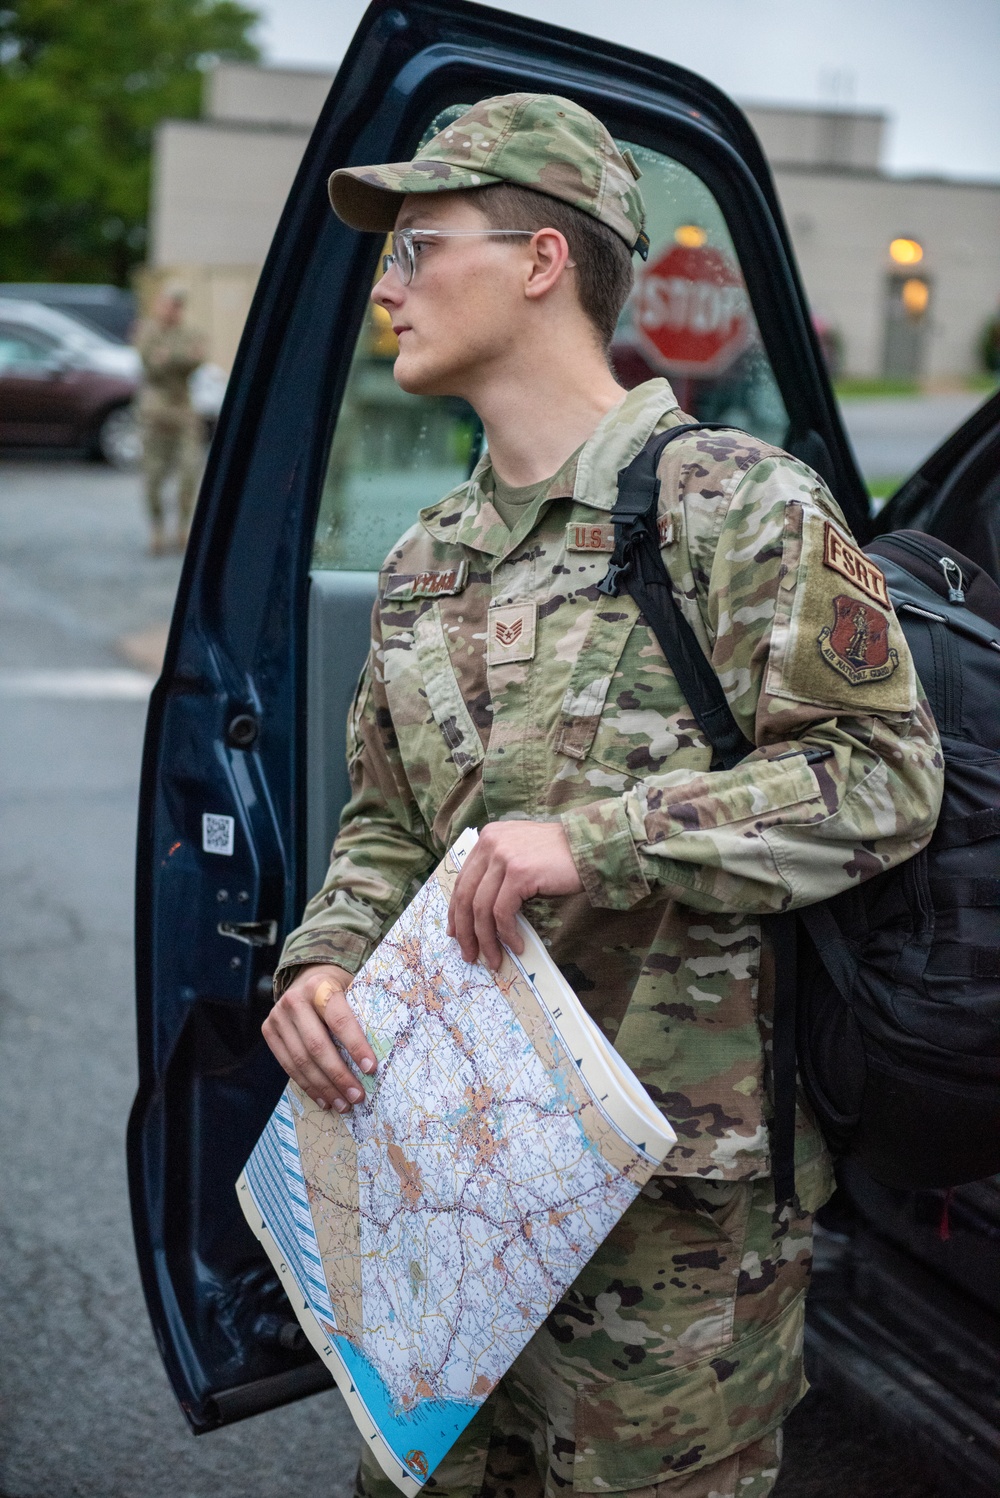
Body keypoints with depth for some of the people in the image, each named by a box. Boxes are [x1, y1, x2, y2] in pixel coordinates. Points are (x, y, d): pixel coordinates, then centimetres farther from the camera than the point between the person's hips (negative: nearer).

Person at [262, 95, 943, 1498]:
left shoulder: (739, 506, -10)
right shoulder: (430, 553, 13)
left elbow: (885, 776, -17)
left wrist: (597, 838, -24)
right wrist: (324, 959, -4)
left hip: (677, 1185, -7)